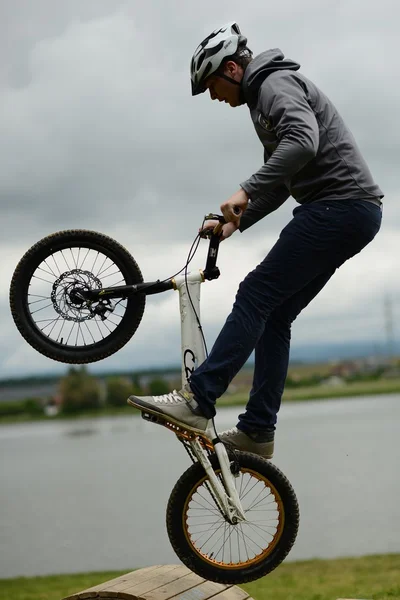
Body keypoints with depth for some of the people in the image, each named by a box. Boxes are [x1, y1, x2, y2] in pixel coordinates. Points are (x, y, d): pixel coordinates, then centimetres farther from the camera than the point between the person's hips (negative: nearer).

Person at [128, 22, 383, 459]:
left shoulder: (275, 83, -7)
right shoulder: (267, 98, 25)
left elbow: (303, 143, -28)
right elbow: (282, 182, 30)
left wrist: (246, 190, -31)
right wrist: (236, 222, 20)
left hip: (339, 207, -10)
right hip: (351, 213, 10)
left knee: (256, 295, -13)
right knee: (274, 315, 7)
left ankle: (197, 401, -16)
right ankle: (258, 430, 7)